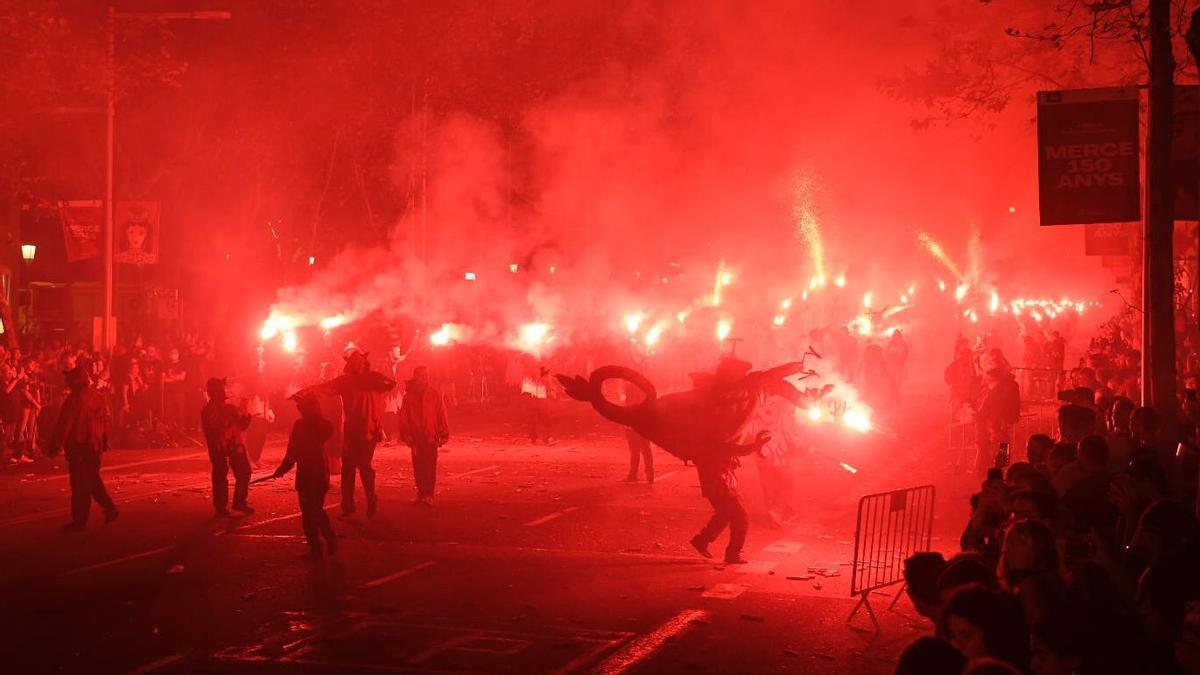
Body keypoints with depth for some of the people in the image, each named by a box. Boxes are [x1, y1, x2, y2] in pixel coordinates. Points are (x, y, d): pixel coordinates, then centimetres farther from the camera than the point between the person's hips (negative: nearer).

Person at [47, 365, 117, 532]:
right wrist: (104, 442, 21)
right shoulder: (98, 398, 7)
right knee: (93, 480, 20)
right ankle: (109, 508, 14)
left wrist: (55, 446, -12)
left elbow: (64, 424, -16)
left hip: (78, 447, -7)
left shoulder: (74, 399, -14)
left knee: (80, 485, -1)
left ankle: (79, 521, 3)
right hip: (95, 446, 7)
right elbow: (105, 421, 13)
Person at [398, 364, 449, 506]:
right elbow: (403, 417, 5)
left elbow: (442, 415, 1)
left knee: (430, 466, -7)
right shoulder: (409, 395, 4)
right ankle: (422, 493, 16)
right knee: (418, 466, 7)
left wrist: (444, 434, -3)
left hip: (431, 436, -2)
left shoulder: (435, 394, 1)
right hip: (416, 436, 2)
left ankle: (428, 494, -8)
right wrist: (406, 435, -2)